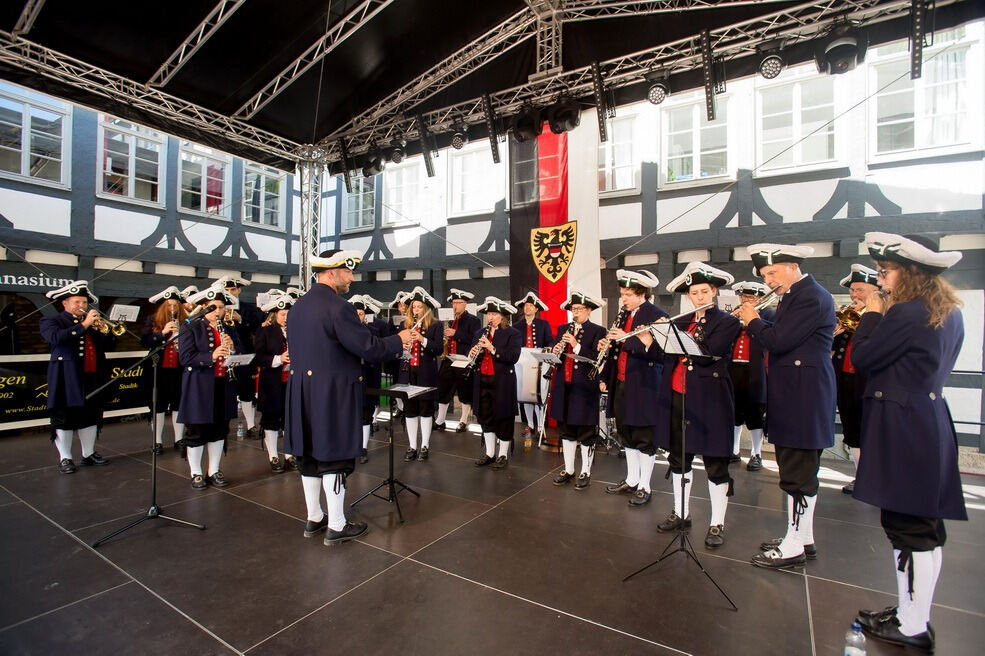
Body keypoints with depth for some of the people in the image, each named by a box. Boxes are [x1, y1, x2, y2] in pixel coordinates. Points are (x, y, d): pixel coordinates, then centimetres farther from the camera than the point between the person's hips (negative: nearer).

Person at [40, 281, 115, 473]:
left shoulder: (94, 322, 15)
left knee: (91, 417, 12)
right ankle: (65, 458, 13)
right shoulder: (51, 321, 2)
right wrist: (84, 324, -22)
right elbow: (56, 338, -20)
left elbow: (109, 346, 12)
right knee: (64, 418, 2)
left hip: (92, 379, 5)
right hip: (67, 379, -5)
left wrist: (105, 332, -7)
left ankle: (89, 454, 23)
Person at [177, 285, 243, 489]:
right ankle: (196, 474, 21)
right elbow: (185, 357, -14)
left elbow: (241, 355, 9)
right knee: (196, 432, 5)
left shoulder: (229, 330, 11)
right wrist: (211, 356, -27)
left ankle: (214, 471, 25)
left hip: (223, 388, 4)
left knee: (219, 431, 12)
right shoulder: (190, 328, -3)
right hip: (199, 388, -4)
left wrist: (232, 348, -12)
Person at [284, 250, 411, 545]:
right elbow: (368, 347, -20)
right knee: (335, 458, 3)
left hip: (303, 391, 9)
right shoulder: (337, 307, -19)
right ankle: (336, 526, 15)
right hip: (334, 394, -9)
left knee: (311, 455, 17)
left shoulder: (298, 306, 9)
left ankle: (314, 518, 31)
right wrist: (399, 339, -6)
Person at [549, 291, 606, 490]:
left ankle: (585, 472, 21)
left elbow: (597, 359, -15)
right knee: (566, 429, 13)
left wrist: (576, 345, -24)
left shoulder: (598, 331, -5)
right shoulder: (563, 329, 11)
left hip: (585, 387, -5)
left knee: (586, 432, 6)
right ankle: (568, 469, 27)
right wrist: (556, 352, -13)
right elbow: (555, 356, 9)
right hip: (564, 386, 5)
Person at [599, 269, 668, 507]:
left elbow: (658, 352, -20)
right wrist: (608, 345, -3)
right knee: (626, 434, 16)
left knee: (644, 438, 4)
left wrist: (627, 338, -25)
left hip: (643, 386, -7)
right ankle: (631, 480, 30)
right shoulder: (623, 315, 11)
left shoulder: (657, 316, -11)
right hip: (621, 383, 7)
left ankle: (644, 487, 17)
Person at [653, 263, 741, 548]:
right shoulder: (680, 322, 12)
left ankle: (717, 524, 18)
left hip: (709, 399, -5)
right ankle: (680, 512, 29)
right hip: (676, 397, 5)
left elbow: (708, 354, -19)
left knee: (715, 463, 4)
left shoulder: (728, 322, -3)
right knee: (678, 458, 13)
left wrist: (671, 333, -16)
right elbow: (665, 354, 6)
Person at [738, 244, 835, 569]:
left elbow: (778, 341, -22)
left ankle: (793, 547, 12)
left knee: (797, 475, 0)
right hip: (794, 396, 10)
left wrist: (753, 321, -7)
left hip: (803, 398, -10)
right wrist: (755, 321, 6)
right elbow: (779, 337, 17)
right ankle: (803, 538, 30)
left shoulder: (812, 297, -16)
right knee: (798, 472, 17)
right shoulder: (795, 296, 15)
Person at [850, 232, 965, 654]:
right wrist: (882, 319, 10)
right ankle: (915, 615, 30)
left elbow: (860, 359, -12)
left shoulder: (906, 313, -17)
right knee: (925, 526, 16)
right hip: (930, 422, 10)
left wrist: (871, 315, -1)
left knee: (906, 526, 1)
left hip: (901, 429, -10)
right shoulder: (950, 313, 12)